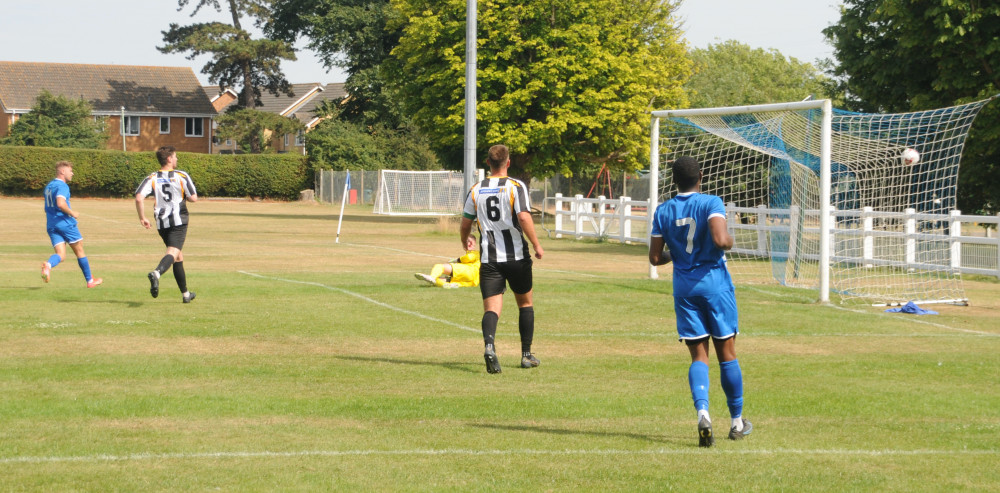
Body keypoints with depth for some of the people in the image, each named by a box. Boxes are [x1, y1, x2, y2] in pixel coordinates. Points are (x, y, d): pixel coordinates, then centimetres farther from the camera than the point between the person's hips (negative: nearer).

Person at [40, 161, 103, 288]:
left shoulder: (48, 186, 17)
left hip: (51, 225, 7)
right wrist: (72, 213, -13)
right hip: (66, 223, -7)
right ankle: (90, 280, 20)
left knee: (61, 255, -1)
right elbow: (60, 203, -28)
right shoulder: (62, 186, -12)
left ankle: (48, 264, -35)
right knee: (79, 251, 9)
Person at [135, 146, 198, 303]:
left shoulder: (152, 178, 3)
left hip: (162, 223, 4)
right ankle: (157, 273, -48)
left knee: (178, 256, 18)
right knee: (173, 252, -17)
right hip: (178, 221, -4)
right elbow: (194, 198, -2)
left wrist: (142, 218, -2)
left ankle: (185, 294, 24)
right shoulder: (182, 176, -2)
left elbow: (139, 198, -11)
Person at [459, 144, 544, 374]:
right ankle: (526, 355, 20)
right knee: (525, 303, 17)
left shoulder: (476, 190, 6)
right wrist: (536, 245, -9)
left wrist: (466, 244, 33)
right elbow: (524, 218, -19)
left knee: (491, 307, -4)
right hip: (516, 256, -2)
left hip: (488, 258, 2)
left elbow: (465, 225, 12)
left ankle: (489, 345, -32)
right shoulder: (516, 187, -6)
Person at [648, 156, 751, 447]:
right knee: (727, 354, 9)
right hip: (715, 284, -2)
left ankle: (702, 413, -22)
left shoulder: (663, 211, 3)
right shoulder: (711, 203, -8)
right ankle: (737, 422, 18)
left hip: (684, 289, 3)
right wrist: (729, 241, -1)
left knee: (698, 356, 3)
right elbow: (720, 239, -23)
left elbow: (655, 258, 3)